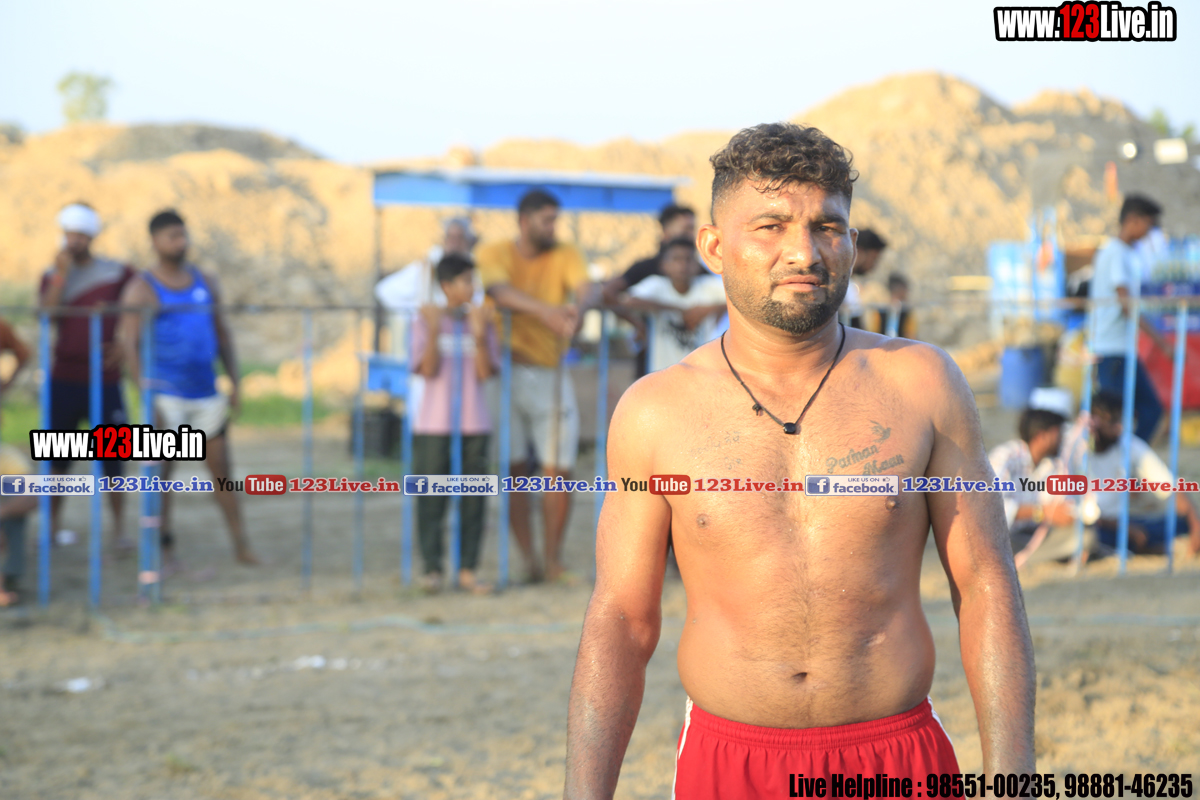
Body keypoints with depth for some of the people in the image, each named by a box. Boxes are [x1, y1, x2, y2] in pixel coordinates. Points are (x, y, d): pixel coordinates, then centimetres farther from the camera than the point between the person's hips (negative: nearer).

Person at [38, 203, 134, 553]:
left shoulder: (119, 274, 2)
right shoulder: (53, 276, 8)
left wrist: (122, 346, -7)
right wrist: (61, 274, -12)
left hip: (105, 380, -2)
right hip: (64, 379, 2)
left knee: (112, 458, -2)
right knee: (57, 456, 3)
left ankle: (119, 527, 5)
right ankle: (53, 523, 13)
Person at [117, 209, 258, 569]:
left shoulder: (206, 281, 11)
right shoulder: (142, 289, -4)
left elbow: (223, 334, 16)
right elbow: (129, 344, -11)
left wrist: (234, 381, 9)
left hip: (207, 392, 4)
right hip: (166, 396, -4)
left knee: (221, 467, 6)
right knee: (161, 469, -2)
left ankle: (241, 546, 10)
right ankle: (166, 551, 4)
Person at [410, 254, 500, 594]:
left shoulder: (480, 319, 5)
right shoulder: (426, 321, -1)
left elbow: (486, 373, -2)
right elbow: (428, 370, -10)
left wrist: (480, 335, -14)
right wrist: (433, 331, -20)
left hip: (474, 424, 3)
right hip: (434, 423, -2)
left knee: (473, 499, 2)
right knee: (432, 498, -2)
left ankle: (468, 570, 7)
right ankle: (432, 569, 3)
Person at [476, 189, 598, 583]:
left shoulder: (564, 255, 3)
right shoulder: (494, 254, -1)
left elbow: (587, 288, -16)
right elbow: (500, 291, -22)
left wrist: (576, 307, -40)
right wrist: (545, 311, -39)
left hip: (550, 373, 1)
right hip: (507, 370, -1)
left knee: (558, 469, -4)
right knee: (515, 468, 0)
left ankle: (554, 561, 5)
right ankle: (528, 561, 6)